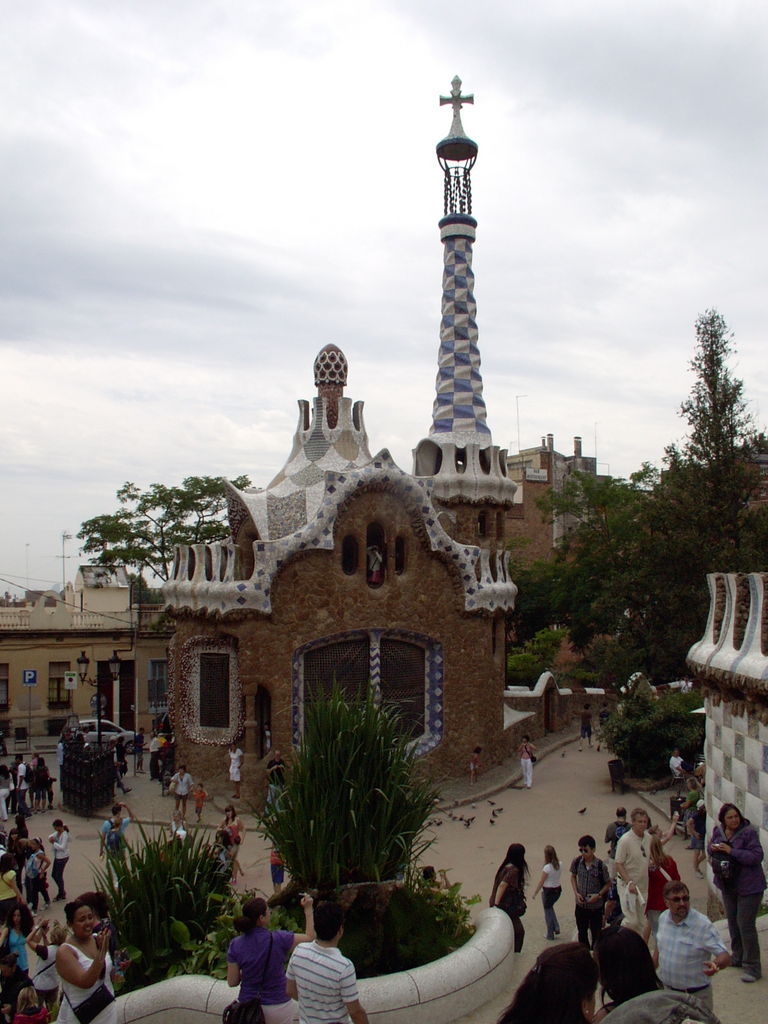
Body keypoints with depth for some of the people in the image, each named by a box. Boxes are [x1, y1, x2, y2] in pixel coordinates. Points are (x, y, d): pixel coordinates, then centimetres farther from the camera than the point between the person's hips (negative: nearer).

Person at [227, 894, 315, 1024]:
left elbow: (232, 982, -6)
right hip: (277, 1006, -2)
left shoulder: (236, 945, -11)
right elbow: (310, 937, -3)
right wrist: (308, 909, 7)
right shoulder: (278, 939, -18)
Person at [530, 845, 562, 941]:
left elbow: (541, 882, -15)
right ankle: (556, 927, 20)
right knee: (550, 908, 29)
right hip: (558, 889, 6)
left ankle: (550, 935, 22)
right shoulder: (559, 865, -6)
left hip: (548, 891, -6)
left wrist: (535, 893, -5)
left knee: (548, 912, 11)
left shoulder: (547, 868, -23)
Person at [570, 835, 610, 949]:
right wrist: (576, 893, -5)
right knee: (582, 932, 15)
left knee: (596, 933, 10)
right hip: (581, 904, 3)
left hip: (596, 906, -3)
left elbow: (608, 883, -5)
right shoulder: (576, 862, -9)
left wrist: (599, 895, -18)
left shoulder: (601, 866, -18)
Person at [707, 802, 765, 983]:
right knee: (732, 922, 19)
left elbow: (757, 856, -26)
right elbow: (711, 848, 15)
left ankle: (752, 967, 3)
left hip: (749, 886, -7)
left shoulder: (748, 833, -19)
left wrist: (732, 851, -28)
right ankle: (737, 957, 36)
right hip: (728, 885, 7)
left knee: (745, 924, -6)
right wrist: (713, 848, -10)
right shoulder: (718, 831, 0)